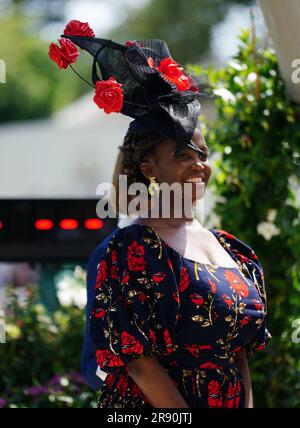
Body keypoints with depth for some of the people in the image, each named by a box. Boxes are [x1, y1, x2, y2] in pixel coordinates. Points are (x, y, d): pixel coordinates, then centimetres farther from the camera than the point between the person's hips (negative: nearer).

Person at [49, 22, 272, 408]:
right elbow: (138, 360, -18)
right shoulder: (132, 249, -12)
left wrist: (248, 405, -1)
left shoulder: (226, 246, 9)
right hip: (154, 407, -7)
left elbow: (240, 349, 11)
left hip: (234, 401, 7)